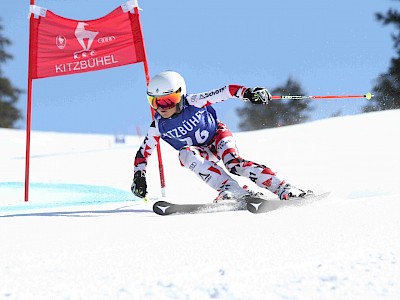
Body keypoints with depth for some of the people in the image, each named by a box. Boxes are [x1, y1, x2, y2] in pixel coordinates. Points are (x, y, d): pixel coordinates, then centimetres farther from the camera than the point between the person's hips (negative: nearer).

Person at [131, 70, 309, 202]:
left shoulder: (193, 102, -24)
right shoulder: (158, 127, -15)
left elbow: (226, 92, -23)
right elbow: (143, 152, -4)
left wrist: (247, 92, -37)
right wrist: (138, 178, -14)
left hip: (217, 136, -3)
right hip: (198, 151, 3)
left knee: (233, 163, -32)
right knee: (186, 155, -33)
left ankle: (285, 190, -36)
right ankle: (233, 191, -42)